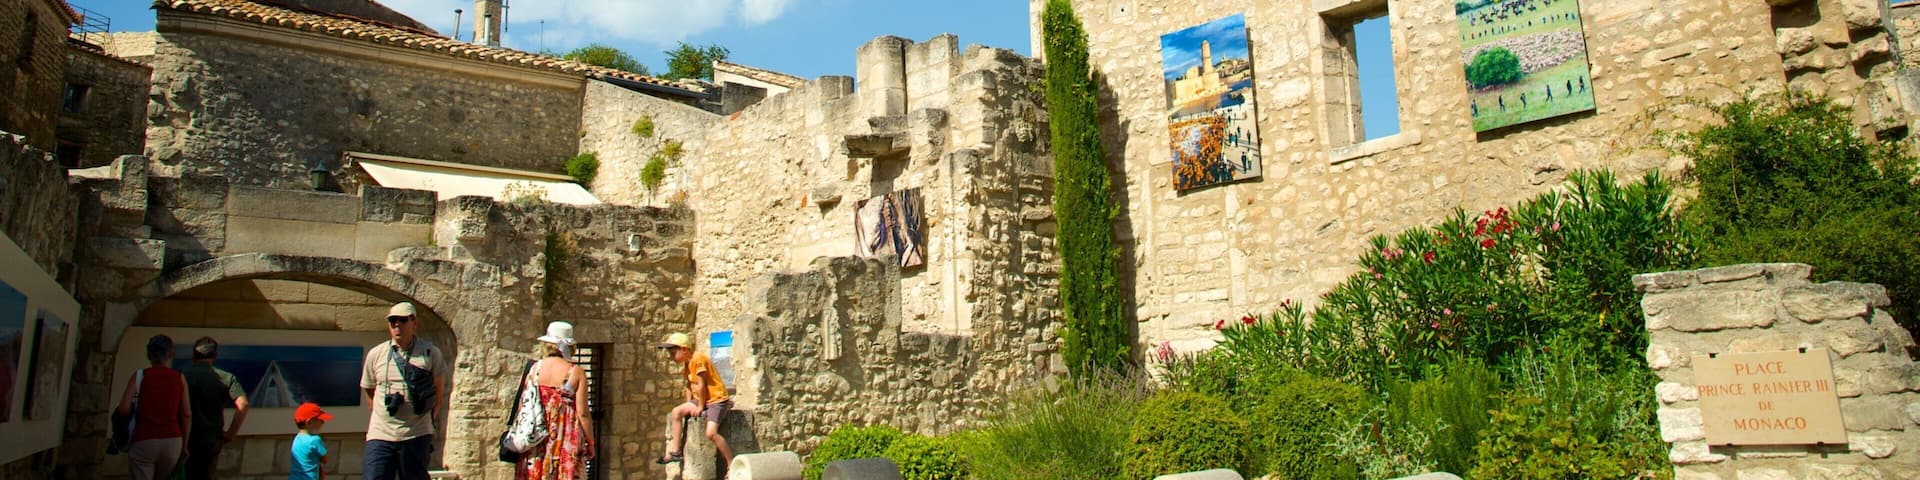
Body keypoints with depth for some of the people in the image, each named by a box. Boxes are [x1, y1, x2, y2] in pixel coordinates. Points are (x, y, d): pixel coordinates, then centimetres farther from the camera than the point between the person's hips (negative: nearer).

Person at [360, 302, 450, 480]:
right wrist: (383, 413, 13)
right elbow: (369, 392, 18)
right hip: (380, 435, 1)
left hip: (417, 437, -1)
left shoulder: (430, 353, 0)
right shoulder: (375, 354, 5)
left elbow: (439, 392, 10)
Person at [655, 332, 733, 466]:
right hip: (701, 400, 10)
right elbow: (689, 385, 14)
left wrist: (700, 407, -11)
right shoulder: (688, 362, 11)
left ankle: (732, 464, -13)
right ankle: (675, 452, 8)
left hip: (717, 400, -10)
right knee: (676, 412, 1)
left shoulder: (698, 359, -19)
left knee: (711, 433, -23)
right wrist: (690, 406, 7)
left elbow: (701, 385, -18)